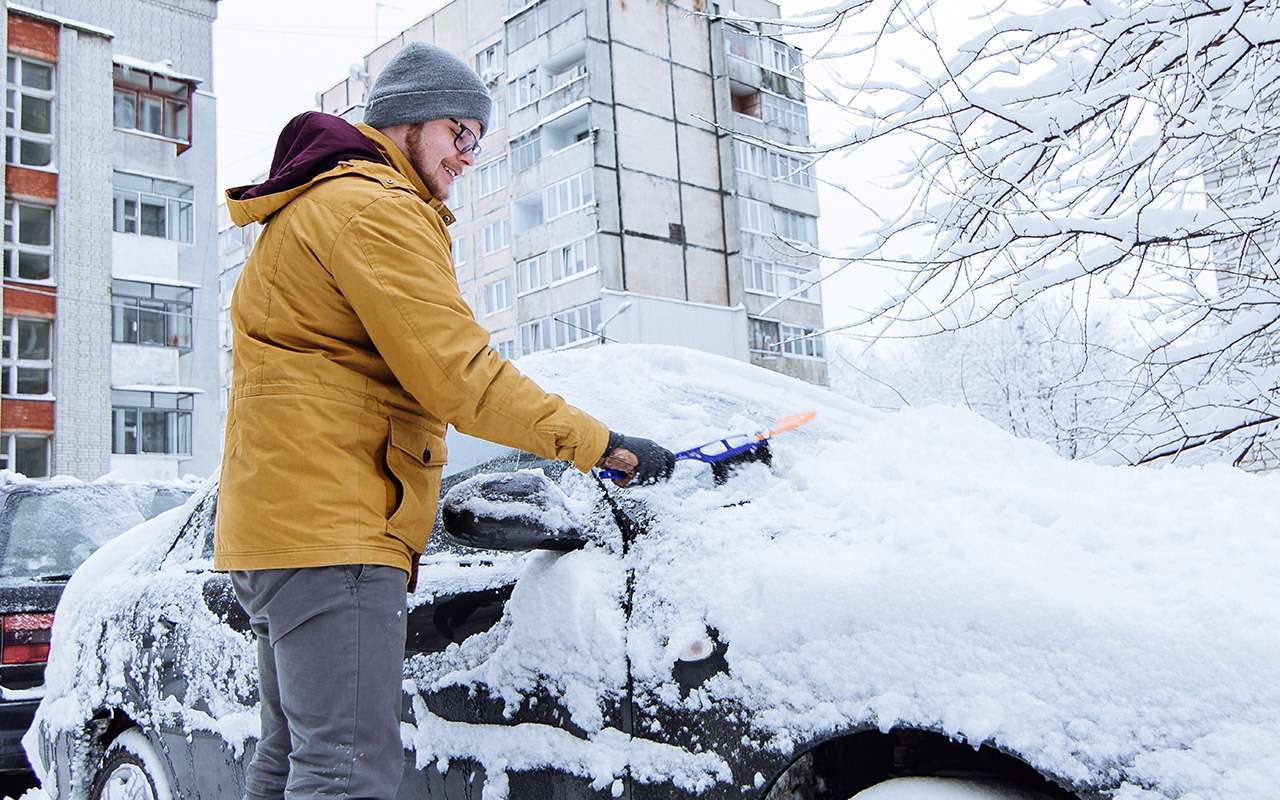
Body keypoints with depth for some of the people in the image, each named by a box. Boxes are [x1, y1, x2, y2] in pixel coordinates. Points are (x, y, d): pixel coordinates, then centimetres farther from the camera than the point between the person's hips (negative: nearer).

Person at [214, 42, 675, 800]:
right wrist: (600, 444, -13)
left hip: (288, 526, 11)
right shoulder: (375, 205, -10)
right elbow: (456, 373, -18)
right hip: (330, 527, -11)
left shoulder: (322, 204, 26)